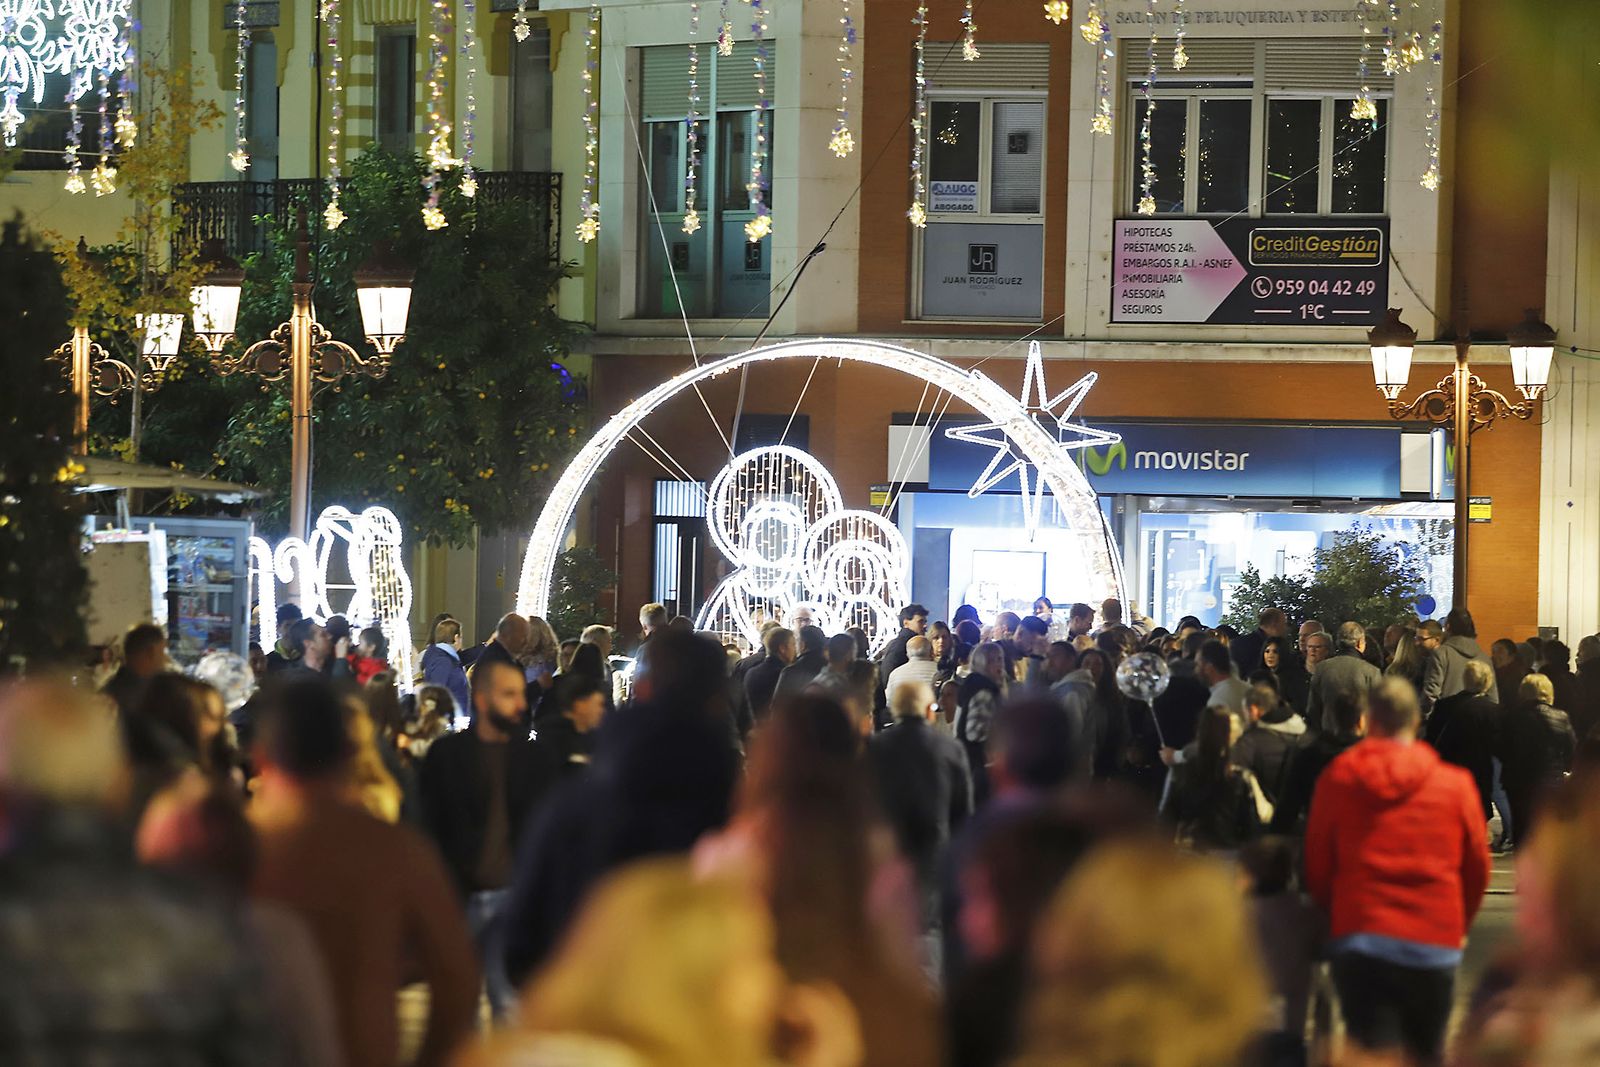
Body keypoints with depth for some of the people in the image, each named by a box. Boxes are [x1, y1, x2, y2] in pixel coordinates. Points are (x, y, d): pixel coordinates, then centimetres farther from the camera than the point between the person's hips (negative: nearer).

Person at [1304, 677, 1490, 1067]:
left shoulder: (1337, 779, 1)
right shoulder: (1456, 784, 1)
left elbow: (1317, 865, 7)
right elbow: (1477, 869, 8)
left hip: (1361, 937, -1)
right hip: (1435, 943, 1)